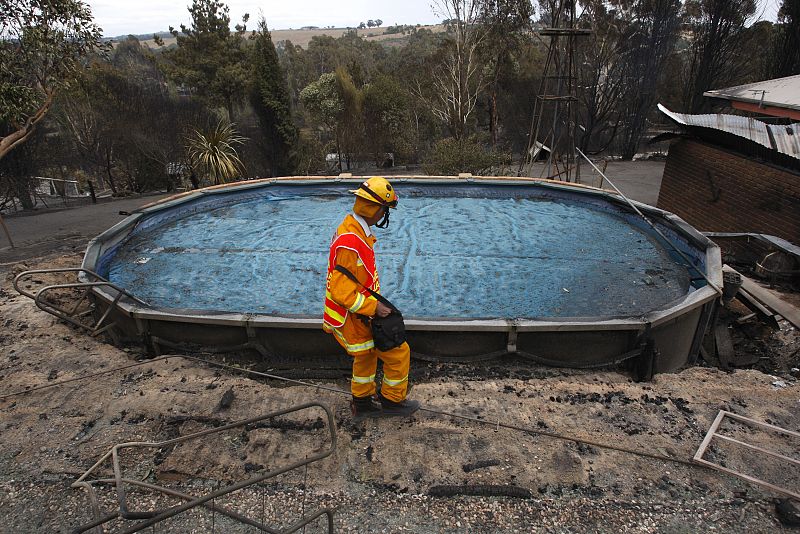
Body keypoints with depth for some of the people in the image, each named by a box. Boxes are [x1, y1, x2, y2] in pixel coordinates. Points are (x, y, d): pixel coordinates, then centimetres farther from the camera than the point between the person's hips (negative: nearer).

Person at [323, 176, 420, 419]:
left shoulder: (354, 230, 4)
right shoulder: (349, 243, -30)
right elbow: (342, 292, -29)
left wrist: (374, 300, 16)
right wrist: (373, 307, -21)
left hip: (360, 313, 10)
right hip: (354, 318, -10)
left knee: (366, 356, 25)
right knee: (398, 353, 3)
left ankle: (362, 403, 43)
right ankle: (392, 401, 25)